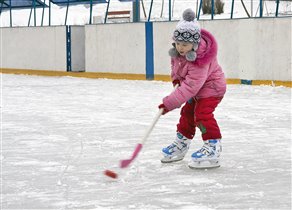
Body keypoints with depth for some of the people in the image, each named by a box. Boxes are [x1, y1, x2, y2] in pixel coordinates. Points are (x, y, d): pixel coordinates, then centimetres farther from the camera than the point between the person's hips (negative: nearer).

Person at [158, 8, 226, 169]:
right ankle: (181, 144, 30)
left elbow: (189, 87, -40)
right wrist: (176, 77, -1)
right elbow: (175, 61, 9)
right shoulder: (179, 49, -18)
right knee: (187, 113, 15)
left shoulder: (199, 61, -40)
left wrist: (169, 103, -39)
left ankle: (213, 147, -22)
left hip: (211, 87, -9)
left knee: (202, 114, -24)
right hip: (196, 88, 9)